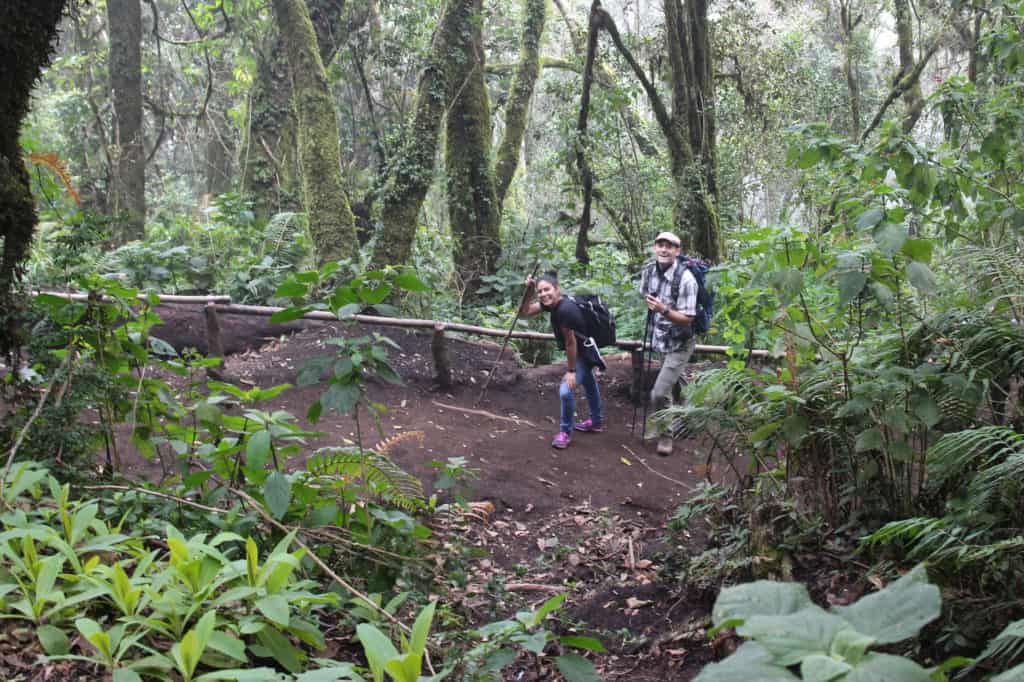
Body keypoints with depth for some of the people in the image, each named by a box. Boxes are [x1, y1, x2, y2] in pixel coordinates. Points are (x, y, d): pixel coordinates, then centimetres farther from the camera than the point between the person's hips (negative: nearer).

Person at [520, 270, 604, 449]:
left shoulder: (565, 309, -36)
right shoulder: (551, 303, -11)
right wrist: (529, 291, -21)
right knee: (588, 381, 27)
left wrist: (571, 371, -21)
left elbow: (571, 343, -29)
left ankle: (565, 431, 5)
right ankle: (597, 422, 50)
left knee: (566, 391, -17)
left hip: (584, 351, -10)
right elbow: (524, 312, -7)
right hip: (583, 350, 10)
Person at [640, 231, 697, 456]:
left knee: (659, 393, -11)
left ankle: (664, 434, 12)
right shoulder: (649, 270, -6)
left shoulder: (686, 279, -25)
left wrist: (663, 310, -39)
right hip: (660, 340, 6)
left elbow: (687, 319, -25)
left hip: (679, 345, -6)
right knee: (668, 386, 23)